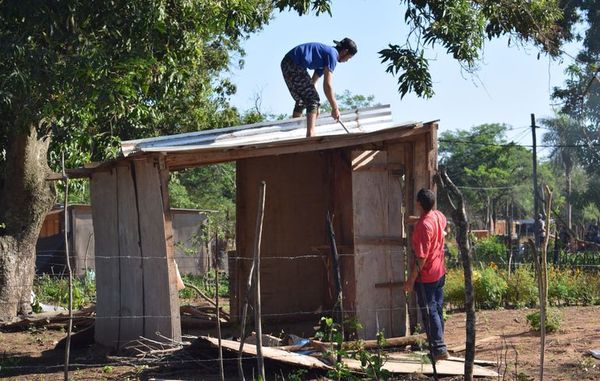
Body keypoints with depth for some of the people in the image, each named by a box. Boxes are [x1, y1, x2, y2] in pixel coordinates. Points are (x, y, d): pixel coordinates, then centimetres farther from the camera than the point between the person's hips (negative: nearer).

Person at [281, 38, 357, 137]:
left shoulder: (325, 51, 23)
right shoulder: (332, 54, -7)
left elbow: (313, 82, 26)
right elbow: (327, 85, -13)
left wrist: (315, 107, 23)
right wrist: (335, 108, -8)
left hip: (286, 63, 10)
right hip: (294, 65, -10)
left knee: (301, 101, 22)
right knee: (313, 99, -8)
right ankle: (310, 135, -18)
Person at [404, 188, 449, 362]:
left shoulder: (423, 226, -25)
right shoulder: (439, 216, 0)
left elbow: (421, 258, -25)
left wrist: (411, 280, -18)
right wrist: (416, 219, 34)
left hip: (426, 276, -8)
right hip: (440, 272, 8)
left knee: (429, 312, -1)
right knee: (437, 309, 15)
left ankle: (439, 349, 1)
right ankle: (437, 345, 24)